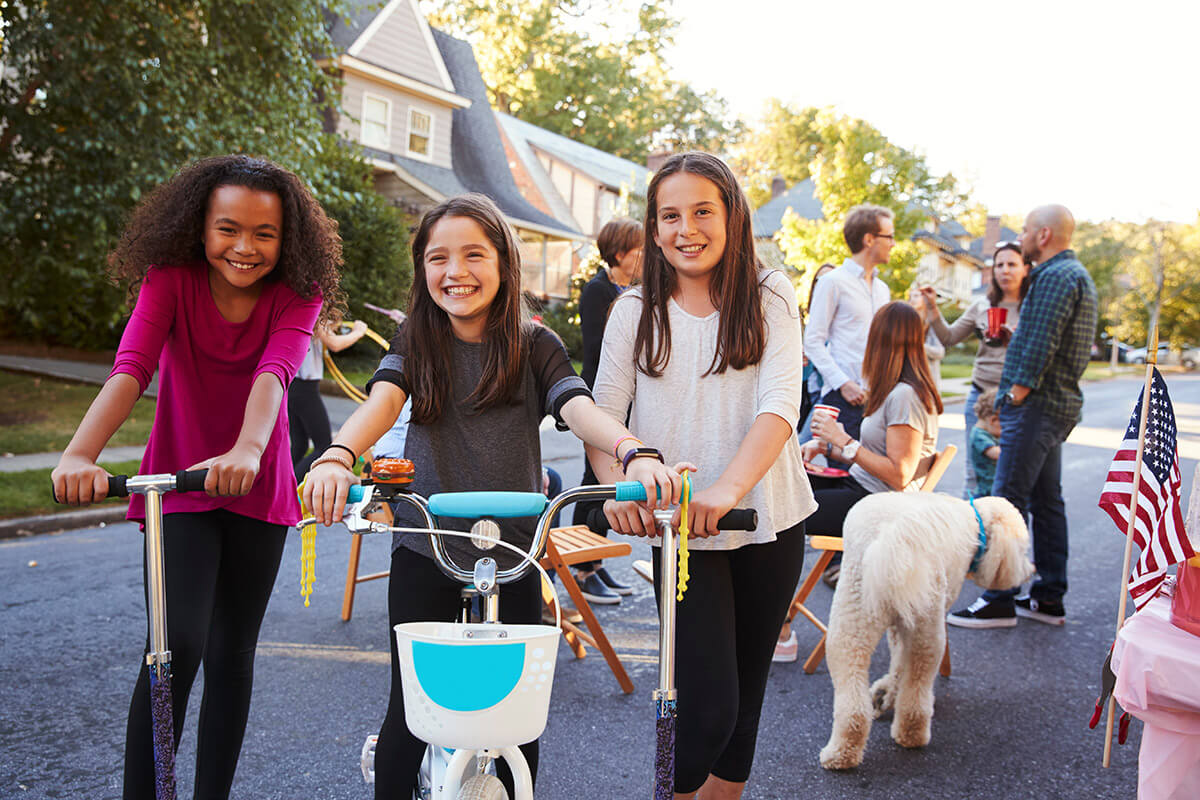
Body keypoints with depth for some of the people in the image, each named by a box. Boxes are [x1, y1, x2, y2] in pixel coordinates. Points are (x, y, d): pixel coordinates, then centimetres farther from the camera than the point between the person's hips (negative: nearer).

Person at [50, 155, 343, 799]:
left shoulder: (297, 295, -11)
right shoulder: (170, 280, -13)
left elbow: (274, 371, -30)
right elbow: (130, 367, -28)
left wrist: (246, 450, -50)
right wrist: (79, 454, -46)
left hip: (257, 487, 2)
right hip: (178, 484, -1)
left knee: (232, 654, 9)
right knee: (177, 645, -17)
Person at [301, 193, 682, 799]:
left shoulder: (535, 346, 0)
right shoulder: (416, 342, 2)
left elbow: (578, 408, -16)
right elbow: (383, 401, -16)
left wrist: (635, 453, -37)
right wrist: (337, 455, -38)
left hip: (512, 551, 0)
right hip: (424, 549, 0)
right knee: (411, 706, 3)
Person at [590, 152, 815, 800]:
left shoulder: (769, 298, -2)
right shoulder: (635, 313, -1)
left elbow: (780, 406, -15)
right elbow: (602, 417, -5)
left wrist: (727, 487, -33)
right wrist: (616, 486, -28)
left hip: (770, 524, 2)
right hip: (679, 529, -1)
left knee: (746, 693, 14)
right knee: (709, 704, -9)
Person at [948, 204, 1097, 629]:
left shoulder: (1056, 275, -14)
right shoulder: (1076, 274, 20)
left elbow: (1041, 344, -22)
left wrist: (1017, 394, -18)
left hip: (1037, 403, -11)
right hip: (1059, 403, 11)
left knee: (1008, 501, -8)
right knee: (1046, 500, 13)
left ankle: (1000, 601, -5)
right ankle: (1049, 598, 19)